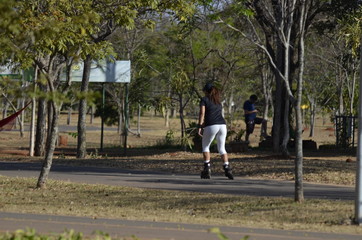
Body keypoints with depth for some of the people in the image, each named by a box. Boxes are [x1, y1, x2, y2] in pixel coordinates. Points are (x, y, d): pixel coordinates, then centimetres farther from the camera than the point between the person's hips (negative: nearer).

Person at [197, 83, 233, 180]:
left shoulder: (204, 100, 7)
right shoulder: (218, 101, 25)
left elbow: (202, 113, -4)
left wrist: (199, 127, -7)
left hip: (211, 126, -5)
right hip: (222, 125, 5)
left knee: (205, 146, 13)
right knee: (221, 148, 13)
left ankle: (207, 169, 4)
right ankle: (227, 169, -4)